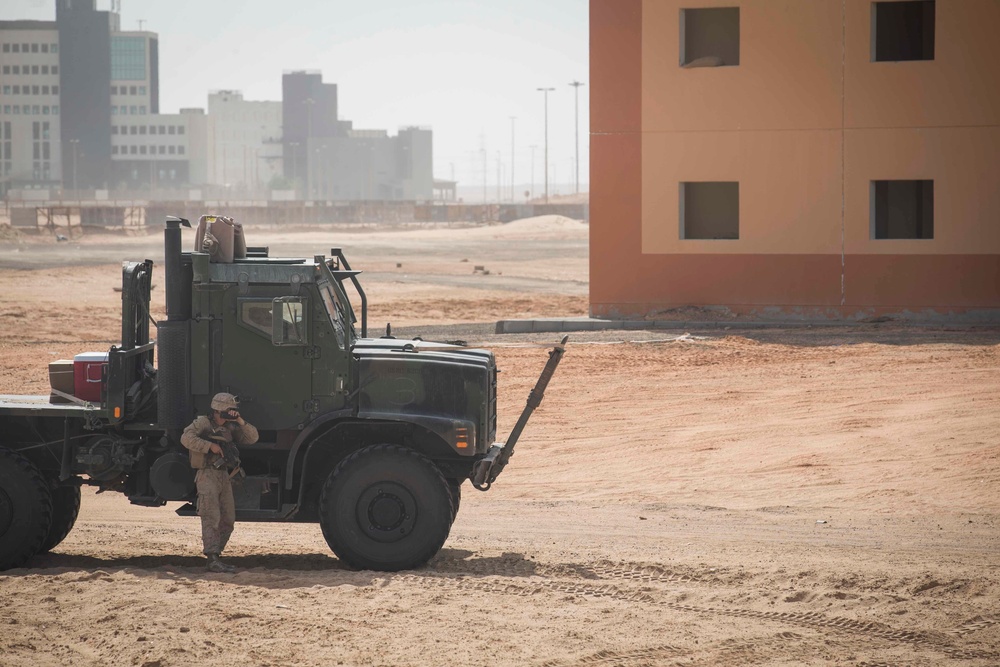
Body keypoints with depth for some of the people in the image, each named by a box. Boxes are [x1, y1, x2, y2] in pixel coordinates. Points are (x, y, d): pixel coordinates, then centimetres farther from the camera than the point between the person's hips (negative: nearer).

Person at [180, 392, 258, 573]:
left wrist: (241, 422, -4)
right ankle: (213, 561, -20)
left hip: (223, 476, 8)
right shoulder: (203, 423, -3)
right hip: (207, 475, -8)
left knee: (227, 520, 7)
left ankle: (215, 555, 15)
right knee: (211, 519, -14)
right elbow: (186, 438, -17)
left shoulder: (230, 428, 16)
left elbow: (252, 438, 10)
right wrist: (210, 445, -21)